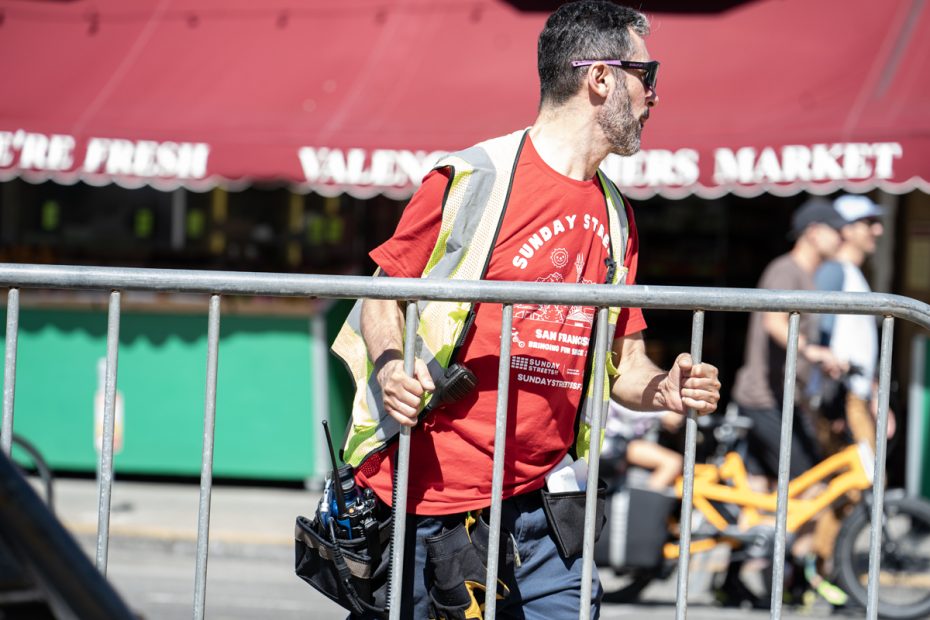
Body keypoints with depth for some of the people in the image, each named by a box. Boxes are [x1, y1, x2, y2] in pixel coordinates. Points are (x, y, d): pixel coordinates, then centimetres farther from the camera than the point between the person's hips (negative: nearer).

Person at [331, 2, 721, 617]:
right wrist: (390, 365, -20)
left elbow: (623, 361, 18)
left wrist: (663, 389, -4)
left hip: (535, 504, 7)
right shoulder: (474, 179, -7)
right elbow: (383, 294, -1)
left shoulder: (614, 215, 15)